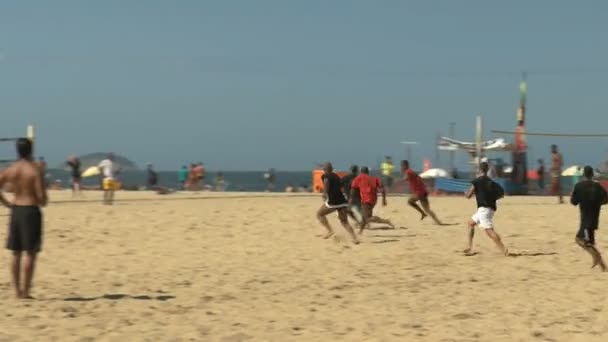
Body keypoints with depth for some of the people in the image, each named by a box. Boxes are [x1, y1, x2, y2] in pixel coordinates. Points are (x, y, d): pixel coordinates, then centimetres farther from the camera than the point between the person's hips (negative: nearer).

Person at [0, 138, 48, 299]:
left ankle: (18, 290, 16)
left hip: (15, 211, 5)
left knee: (16, 253, 12)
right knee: (29, 252, -2)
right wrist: (43, 201, 5)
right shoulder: (36, 169, -12)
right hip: (31, 211, -5)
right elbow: (41, 196, -16)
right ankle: (25, 291, -4)